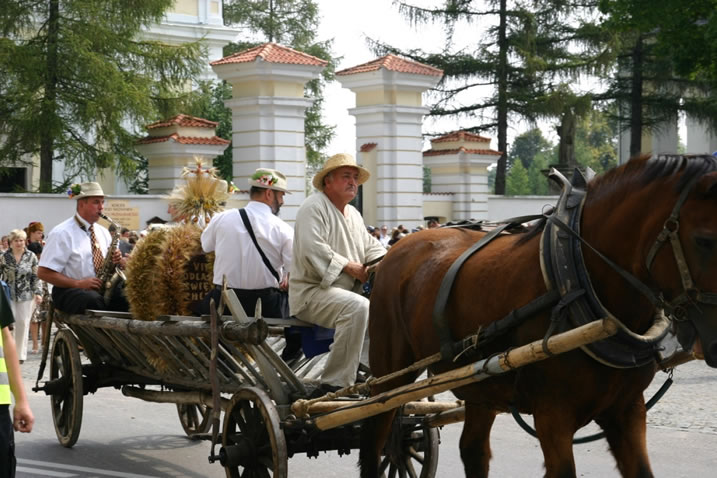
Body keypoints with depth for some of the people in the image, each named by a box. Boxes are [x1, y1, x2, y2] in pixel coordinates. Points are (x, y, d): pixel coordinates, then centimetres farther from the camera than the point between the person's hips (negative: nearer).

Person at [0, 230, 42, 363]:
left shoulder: (31, 257, 0)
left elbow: (35, 277, 2)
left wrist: (38, 293, -5)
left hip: (26, 296, 1)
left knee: (23, 323, 2)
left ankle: (21, 354, 11)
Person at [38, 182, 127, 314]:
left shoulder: (103, 232, 17)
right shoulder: (62, 233, -3)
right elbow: (43, 272, -9)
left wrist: (118, 260, -5)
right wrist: (78, 283, -18)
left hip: (101, 290, 5)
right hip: (69, 290, -5)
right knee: (94, 300, -39)